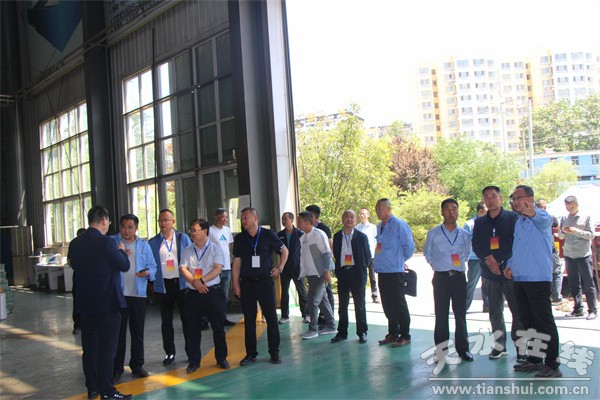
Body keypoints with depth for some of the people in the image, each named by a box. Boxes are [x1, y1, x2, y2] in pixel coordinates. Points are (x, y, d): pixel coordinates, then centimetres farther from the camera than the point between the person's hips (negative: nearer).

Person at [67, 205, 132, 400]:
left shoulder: (75, 243, 2)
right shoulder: (107, 242, -18)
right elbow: (124, 266, -12)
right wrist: (121, 250, 6)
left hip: (85, 303, 7)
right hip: (107, 303, -6)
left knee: (89, 348, 15)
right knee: (107, 349, 1)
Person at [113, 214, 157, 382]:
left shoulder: (144, 245, 11)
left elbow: (152, 265, 8)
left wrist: (148, 272, -13)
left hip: (138, 294, 3)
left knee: (138, 332, 11)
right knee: (118, 332, 1)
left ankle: (137, 365, 23)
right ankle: (116, 368, 10)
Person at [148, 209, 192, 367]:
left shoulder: (183, 238, 2)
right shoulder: (153, 242, 4)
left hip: (181, 283, -1)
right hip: (163, 285, 1)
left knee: (187, 319, 6)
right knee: (166, 321, 10)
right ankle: (169, 353, 22)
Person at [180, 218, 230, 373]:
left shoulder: (215, 248, 0)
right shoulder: (188, 250, 10)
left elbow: (218, 269, -10)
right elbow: (183, 269, -1)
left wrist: (201, 281, -20)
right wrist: (194, 282, -18)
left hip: (213, 292, -2)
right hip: (192, 293, 3)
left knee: (218, 327, 5)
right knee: (192, 328, 7)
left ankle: (221, 358, 19)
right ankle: (193, 361, 19)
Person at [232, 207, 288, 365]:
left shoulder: (268, 234, -1)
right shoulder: (239, 239, 5)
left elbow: (284, 251, 10)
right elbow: (236, 263, 6)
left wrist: (279, 268, 0)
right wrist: (236, 284, 1)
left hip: (265, 281, -2)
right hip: (247, 283, 2)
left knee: (271, 318, 1)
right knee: (249, 320, 7)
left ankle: (274, 352, 13)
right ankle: (251, 353, 18)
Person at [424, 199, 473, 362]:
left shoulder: (464, 234, 8)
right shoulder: (434, 233, 2)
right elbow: (427, 253, 14)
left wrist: (460, 261, 9)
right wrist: (436, 265, 8)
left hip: (459, 277, 2)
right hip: (441, 277, -2)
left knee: (461, 314, 4)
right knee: (441, 314, 2)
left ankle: (463, 349, 14)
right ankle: (441, 350, 9)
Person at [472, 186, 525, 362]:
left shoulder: (513, 218, 2)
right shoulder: (479, 222, 13)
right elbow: (476, 245, 6)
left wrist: (500, 261, -11)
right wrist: (488, 259, -11)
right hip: (489, 273, 3)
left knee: (518, 310, -5)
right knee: (495, 311, 7)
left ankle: (520, 347, 2)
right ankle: (500, 345, 16)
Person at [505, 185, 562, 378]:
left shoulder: (541, 216, -8)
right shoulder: (518, 222, 18)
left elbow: (544, 220, -35)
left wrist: (533, 213, -57)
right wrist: (511, 265, 12)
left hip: (538, 278, -9)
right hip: (519, 278, 9)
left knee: (544, 321, -4)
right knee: (527, 320, 15)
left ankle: (552, 365, 3)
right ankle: (534, 359, 27)